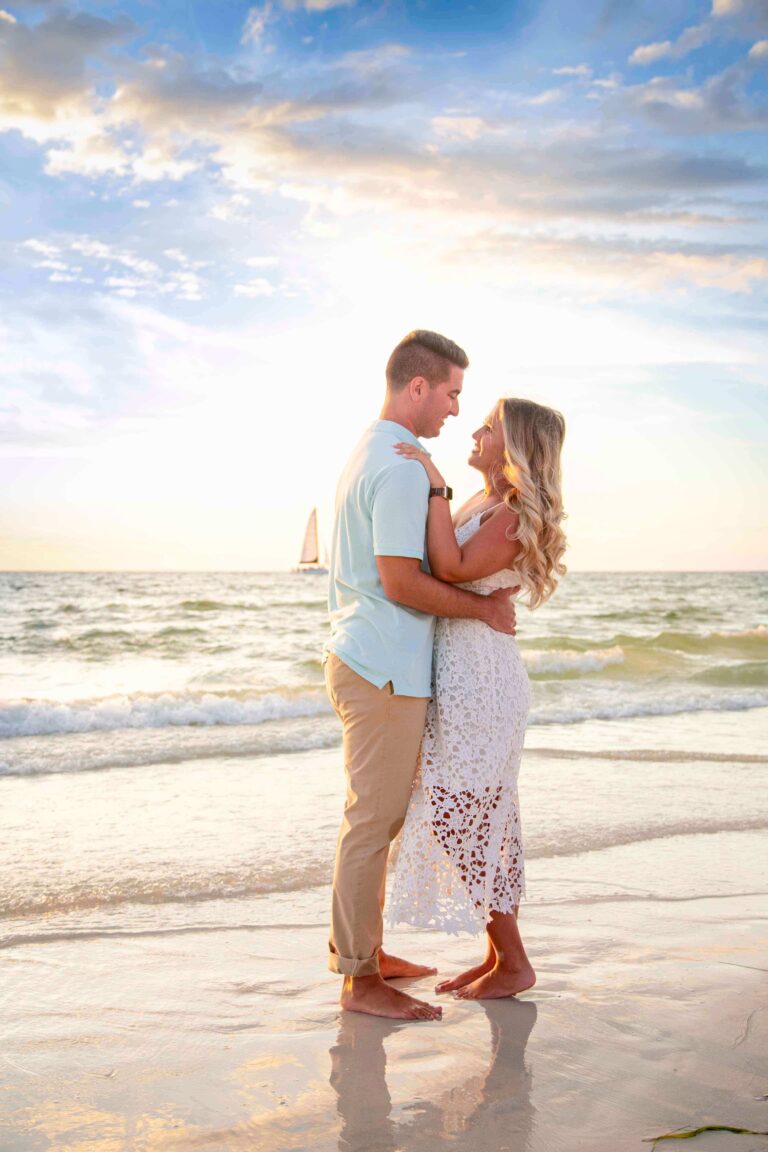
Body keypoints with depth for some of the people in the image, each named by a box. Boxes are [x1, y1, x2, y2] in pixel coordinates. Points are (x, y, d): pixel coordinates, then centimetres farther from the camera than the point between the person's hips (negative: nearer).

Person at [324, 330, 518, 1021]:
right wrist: (484, 607, -11)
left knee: (377, 816, 18)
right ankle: (360, 980, 6)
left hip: (360, 659, 11)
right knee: (373, 822, -3)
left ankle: (362, 950, 29)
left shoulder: (368, 454, 17)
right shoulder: (402, 466, -16)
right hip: (384, 668, -11)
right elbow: (400, 581, -22)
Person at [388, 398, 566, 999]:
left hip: (479, 677, -10)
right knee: (478, 818, 13)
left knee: (465, 817, -3)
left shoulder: (518, 515, -15)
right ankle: (498, 954, 24)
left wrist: (435, 485, -25)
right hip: (458, 673, 10)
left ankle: (514, 964, 11)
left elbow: (452, 568, -27)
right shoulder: (480, 503, 14)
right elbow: (444, 570, 20)